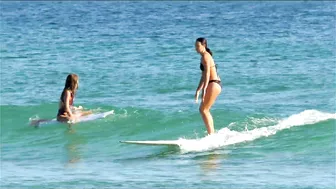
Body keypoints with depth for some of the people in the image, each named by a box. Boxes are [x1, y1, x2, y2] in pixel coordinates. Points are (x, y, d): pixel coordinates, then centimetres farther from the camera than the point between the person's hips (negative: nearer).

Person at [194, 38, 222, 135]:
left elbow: (207, 74, -20)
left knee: (203, 110, -8)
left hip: (213, 85, -10)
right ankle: (212, 134, 17)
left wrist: (204, 90, -26)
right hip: (215, 84, 10)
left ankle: (211, 134, -9)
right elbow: (203, 76, 23)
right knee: (205, 110, 13)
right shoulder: (205, 56, 19)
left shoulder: (205, 56, -11)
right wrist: (198, 90, 24)